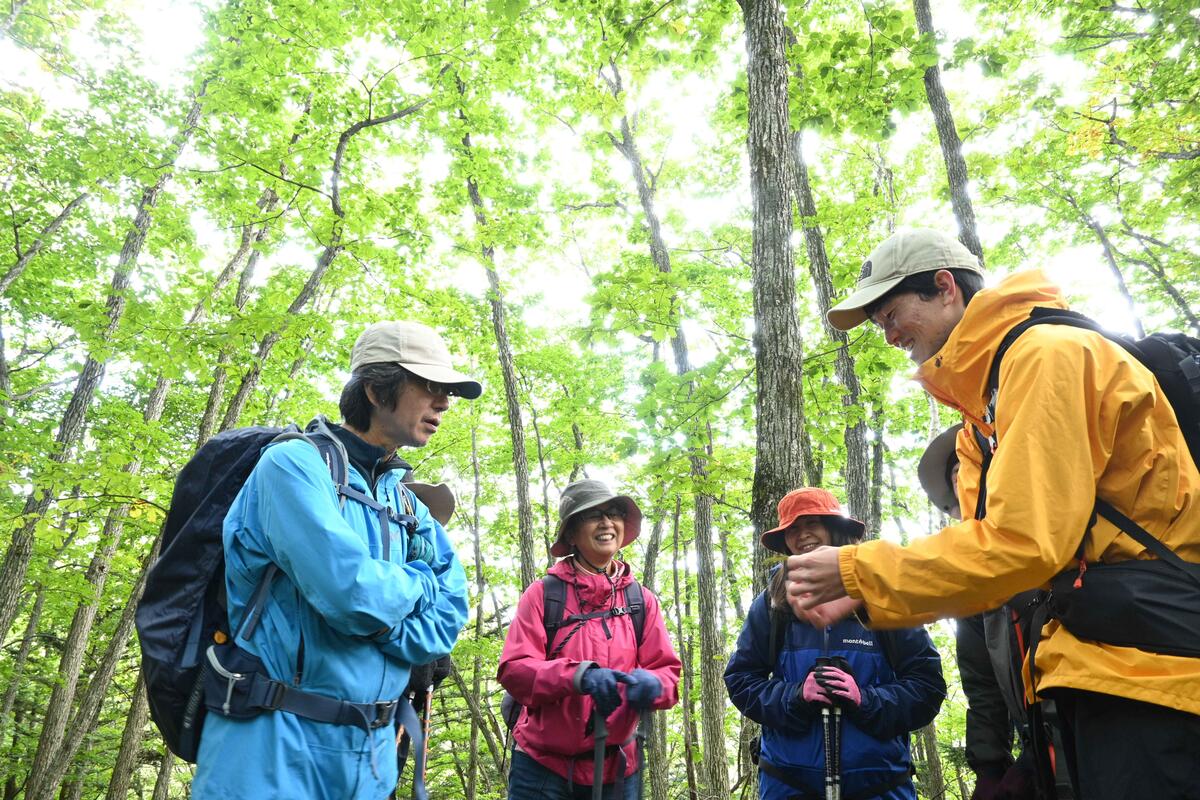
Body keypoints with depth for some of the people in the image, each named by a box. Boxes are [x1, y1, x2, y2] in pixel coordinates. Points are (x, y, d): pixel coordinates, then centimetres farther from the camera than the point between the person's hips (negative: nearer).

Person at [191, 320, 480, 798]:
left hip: (373, 756, 7)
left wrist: (372, 609, -15)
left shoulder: (410, 506, 9)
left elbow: (444, 625, 0)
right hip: (276, 750, -6)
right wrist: (416, 582, -6)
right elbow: (352, 593, -25)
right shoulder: (295, 464, -12)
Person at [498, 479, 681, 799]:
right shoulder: (543, 593, -5)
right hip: (543, 766, -2)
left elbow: (667, 672, 1)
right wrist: (578, 675, -28)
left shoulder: (642, 600, 4)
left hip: (616, 768, 3)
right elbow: (513, 669, -12)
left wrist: (651, 684, -23)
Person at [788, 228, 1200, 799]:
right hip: (1090, 668, 9)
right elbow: (985, 554, 8)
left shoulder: (1045, 352, -14)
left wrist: (856, 573, -16)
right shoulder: (980, 417, 16)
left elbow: (1020, 543, -23)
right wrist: (853, 595, -4)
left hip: (1143, 662, -9)